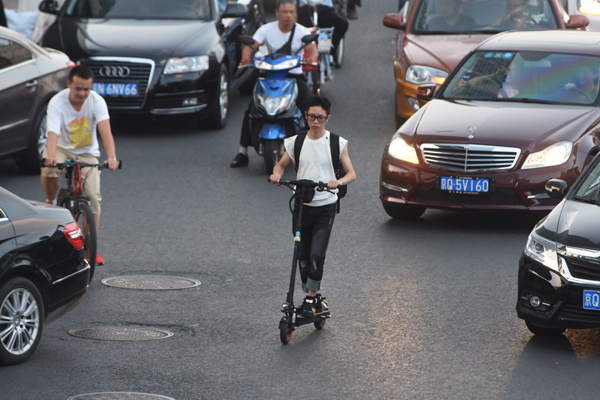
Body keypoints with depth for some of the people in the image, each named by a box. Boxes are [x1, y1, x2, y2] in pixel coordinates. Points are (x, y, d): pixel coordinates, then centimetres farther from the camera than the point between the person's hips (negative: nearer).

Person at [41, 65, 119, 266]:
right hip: (62, 149, -1)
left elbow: (105, 130, -33)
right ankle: (50, 203, -6)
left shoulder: (97, 101, -20)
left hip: (87, 153, 1)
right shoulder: (57, 103, -24)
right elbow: (53, 133, -37)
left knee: (93, 196, -13)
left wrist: (111, 157, -51)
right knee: (49, 169, -36)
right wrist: (51, 157, -58)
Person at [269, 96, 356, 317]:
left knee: (317, 255, -14)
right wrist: (276, 174, -8)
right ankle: (312, 294, 23)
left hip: (326, 207, -3)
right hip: (302, 206, 3)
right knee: (303, 256, 5)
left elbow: (351, 174, -4)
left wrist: (338, 182, -25)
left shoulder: (337, 143, -2)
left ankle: (311, 298, -1)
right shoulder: (296, 142, 3)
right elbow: (281, 164, 16)